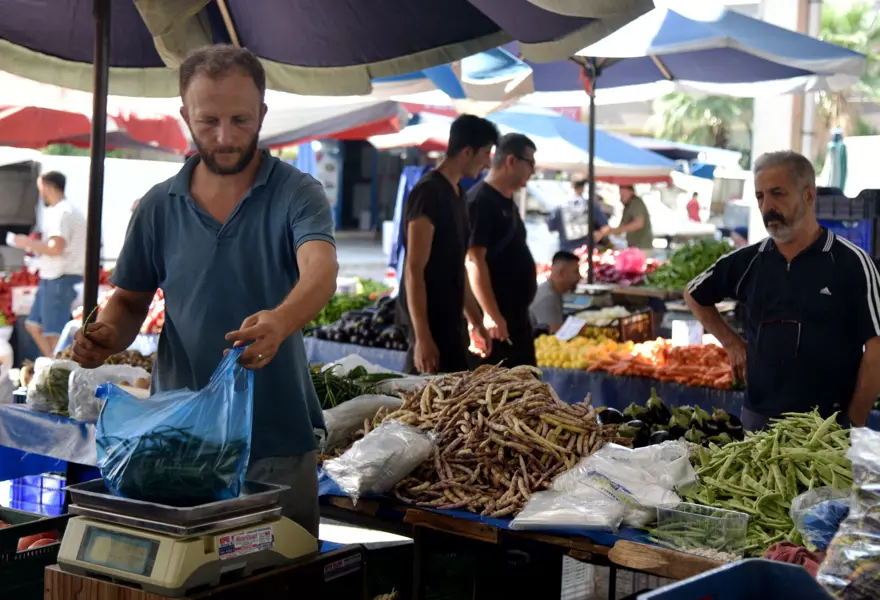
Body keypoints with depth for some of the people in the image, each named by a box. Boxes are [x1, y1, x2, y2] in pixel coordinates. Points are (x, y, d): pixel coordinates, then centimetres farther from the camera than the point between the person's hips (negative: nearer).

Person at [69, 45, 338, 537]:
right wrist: (107, 335, -11)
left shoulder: (297, 194, -5)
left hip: (277, 442, -2)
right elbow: (131, 300, 12)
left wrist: (281, 321, -45)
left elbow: (320, 273, -23)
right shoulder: (159, 206, 5)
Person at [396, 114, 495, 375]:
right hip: (430, 319, -9)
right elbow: (414, 270, -19)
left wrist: (475, 322, 23)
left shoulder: (457, 193, 15)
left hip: (449, 317, 9)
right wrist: (422, 337, -23)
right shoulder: (429, 192, -14)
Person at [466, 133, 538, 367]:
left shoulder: (508, 202, 15)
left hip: (516, 314, 10)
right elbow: (474, 260, -21)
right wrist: (491, 314, -25)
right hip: (496, 318, -10)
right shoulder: (480, 201, -14)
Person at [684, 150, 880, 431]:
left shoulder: (851, 262, -8)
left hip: (830, 424, -4)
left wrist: (854, 423, -11)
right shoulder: (748, 261, 4)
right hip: (758, 418, 4)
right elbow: (694, 295, 21)